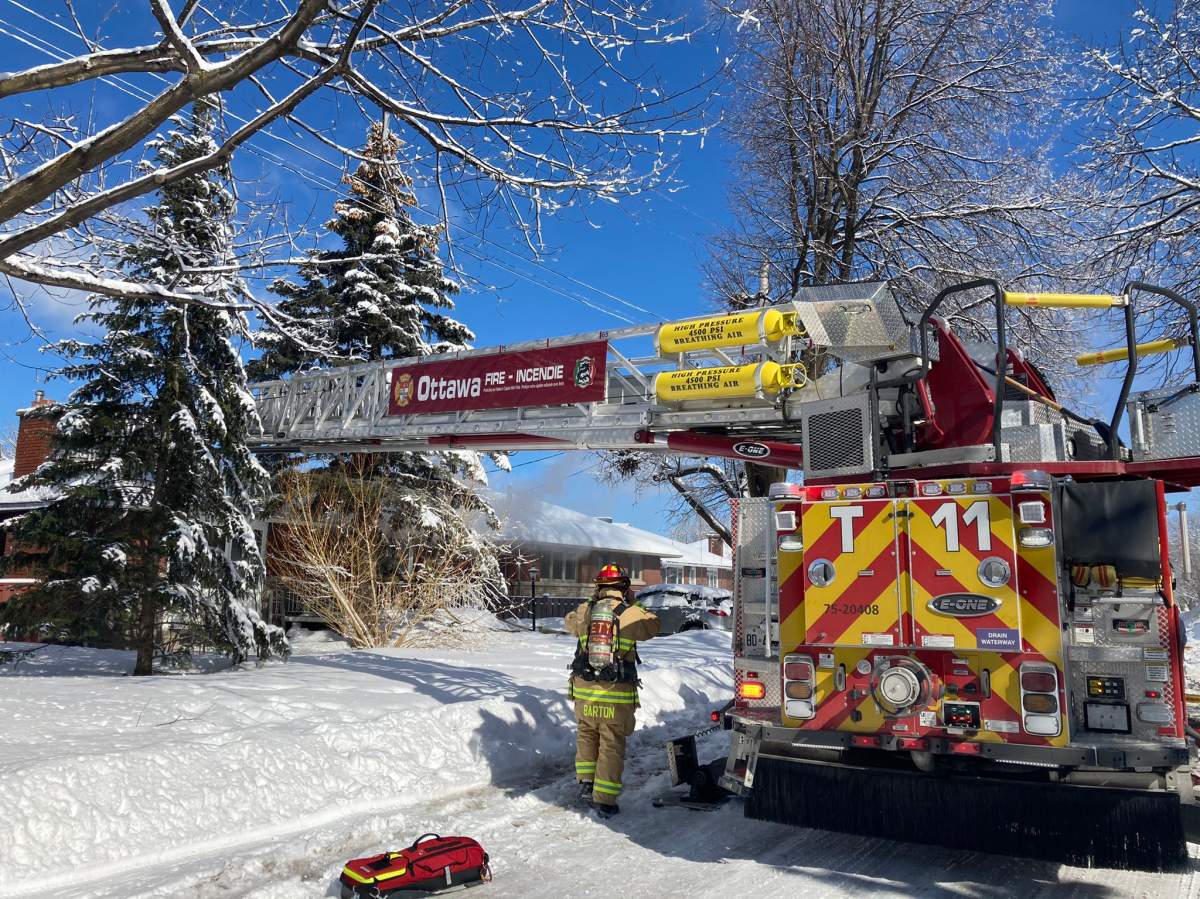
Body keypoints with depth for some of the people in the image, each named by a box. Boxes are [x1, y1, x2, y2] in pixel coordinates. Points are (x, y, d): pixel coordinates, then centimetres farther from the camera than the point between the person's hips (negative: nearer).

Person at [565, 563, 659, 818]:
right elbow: (652, 626, 12)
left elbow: (570, 622, 22)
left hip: (584, 691, 2)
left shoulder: (584, 611, 1)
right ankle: (604, 800, 10)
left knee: (586, 736, 23)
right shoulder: (632, 614, -7)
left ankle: (586, 782, 17)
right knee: (612, 745, 7)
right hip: (618, 694, -2)